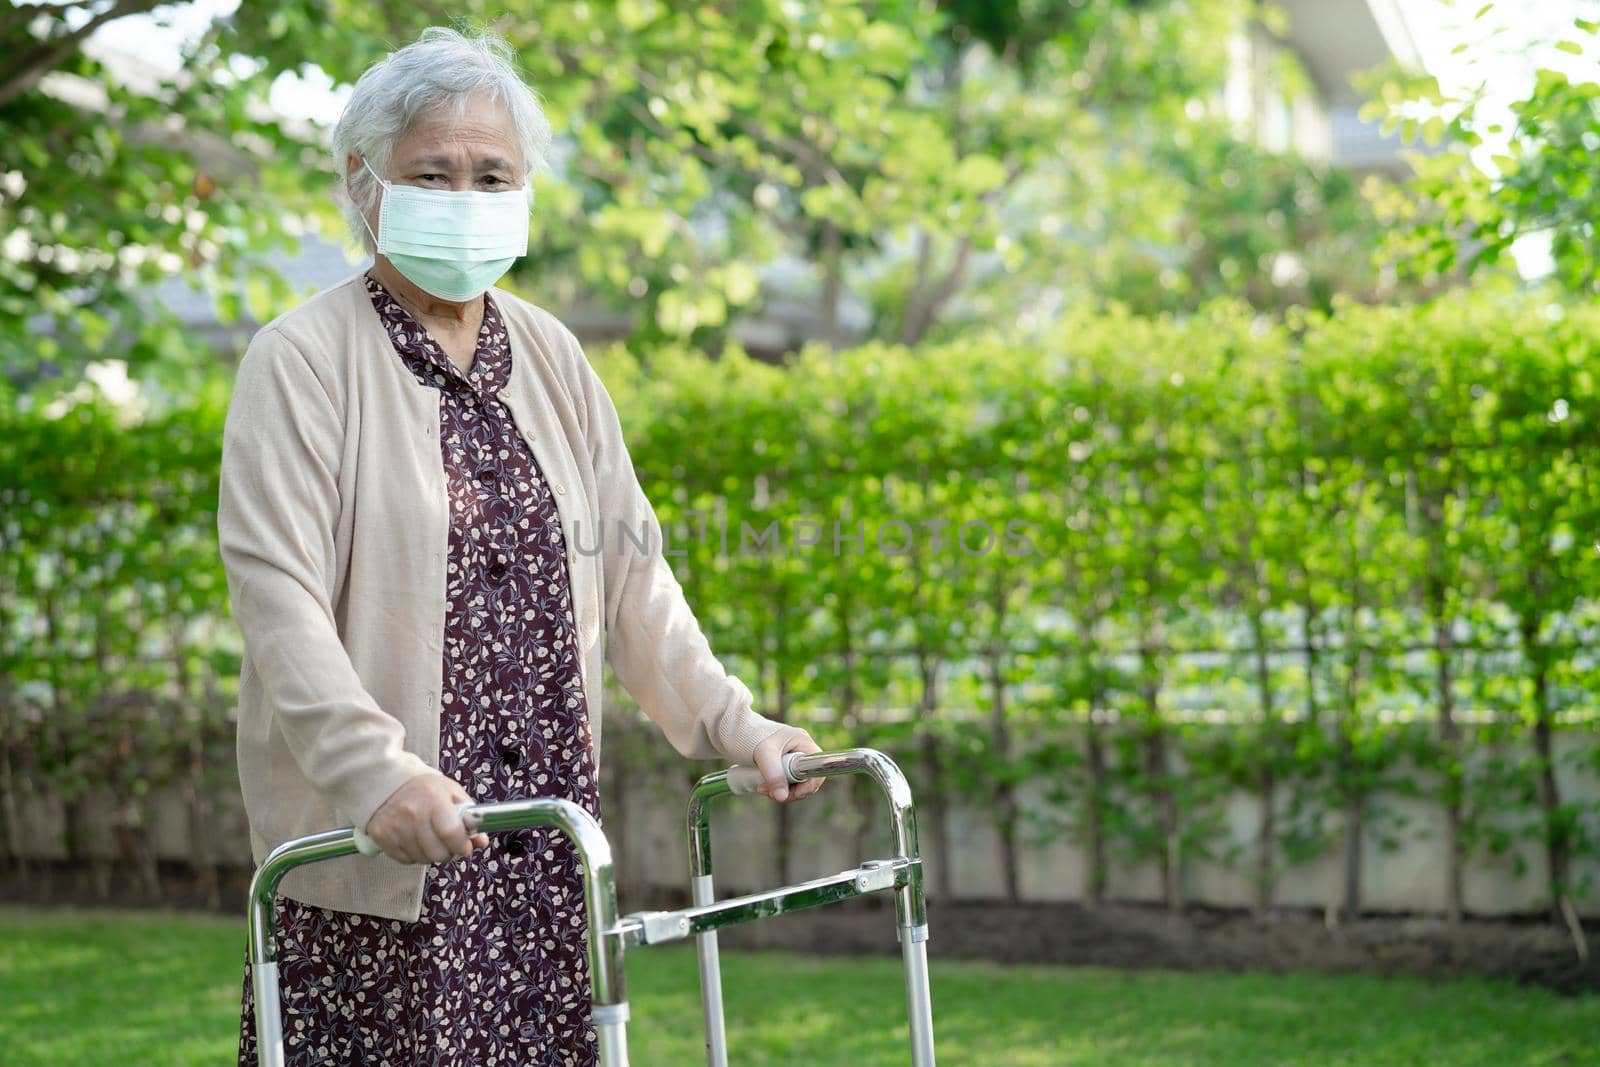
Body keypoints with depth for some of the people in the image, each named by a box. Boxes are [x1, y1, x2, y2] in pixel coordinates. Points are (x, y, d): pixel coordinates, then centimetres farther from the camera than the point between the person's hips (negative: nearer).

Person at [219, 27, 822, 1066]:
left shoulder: (551, 357, 14)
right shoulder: (303, 359, -5)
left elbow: (629, 568, 18)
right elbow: (277, 594, -15)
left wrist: (729, 723, 7)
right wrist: (375, 772, -28)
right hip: (375, 848, -5)